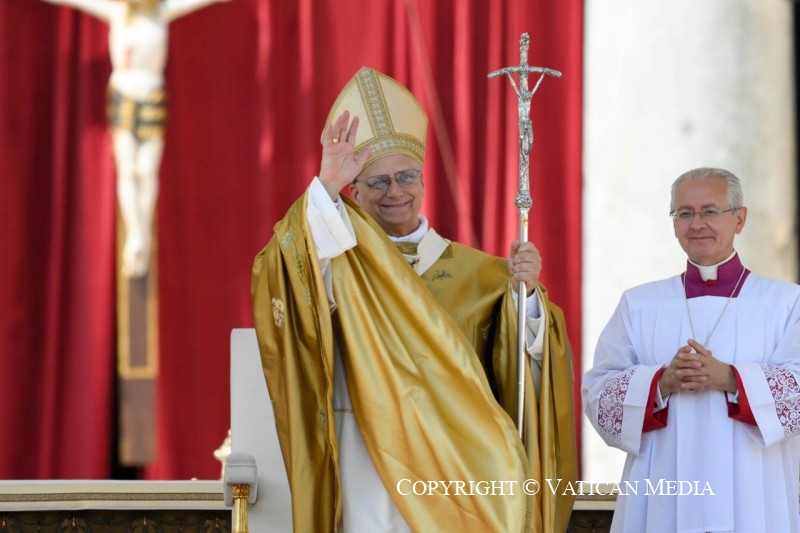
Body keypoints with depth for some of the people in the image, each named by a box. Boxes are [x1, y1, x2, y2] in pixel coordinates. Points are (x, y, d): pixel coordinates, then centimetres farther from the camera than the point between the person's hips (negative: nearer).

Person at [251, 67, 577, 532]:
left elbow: (525, 367, -2)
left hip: (451, 473, 1)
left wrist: (526, 293, -18)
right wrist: (326, 189, -29)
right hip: (368, 473, -1)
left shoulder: (474, 273, 8)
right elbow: (280, 273, -19)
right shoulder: (335, 267, 4)